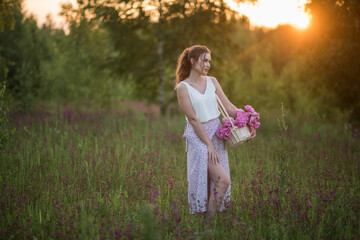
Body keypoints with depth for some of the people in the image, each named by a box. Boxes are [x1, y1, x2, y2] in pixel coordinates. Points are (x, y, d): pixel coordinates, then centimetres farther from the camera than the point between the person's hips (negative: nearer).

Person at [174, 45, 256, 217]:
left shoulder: (212, 81, 9)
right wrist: (209, 144, -14)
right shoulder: (182, 87, -8)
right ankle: (209, 219, -5)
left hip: (217, 134, 6)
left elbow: (228, 107, 11)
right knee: (223, 179, -16)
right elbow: (193, 118, -12)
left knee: (215, 183, 5)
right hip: (198, 136, -6)